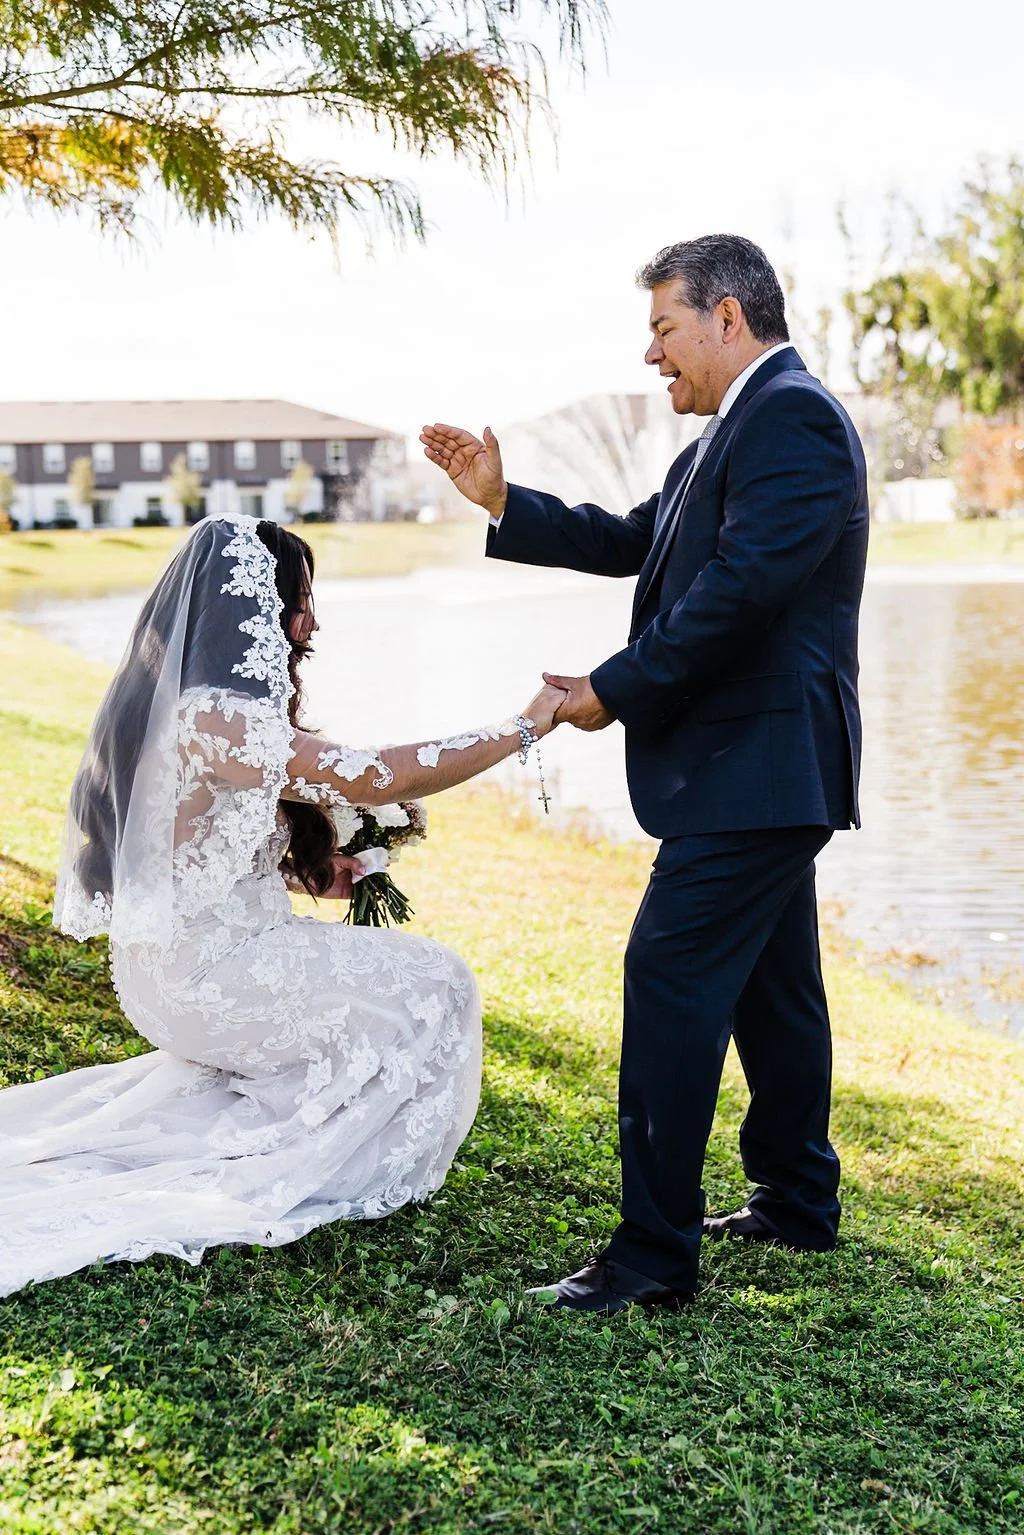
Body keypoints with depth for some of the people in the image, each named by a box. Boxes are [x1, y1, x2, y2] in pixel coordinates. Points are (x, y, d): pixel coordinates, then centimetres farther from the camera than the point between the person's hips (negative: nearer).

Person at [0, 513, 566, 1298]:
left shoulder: (171, 700, 5)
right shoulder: (216, 720, -26)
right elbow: (379, 776, -27)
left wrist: (311, 872, 7)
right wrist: (526, 726, -20)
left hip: (171, 960, 10)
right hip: (208, 975, -10)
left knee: (379, 968, 24)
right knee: (429, 990, 2)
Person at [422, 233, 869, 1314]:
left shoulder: (792, 416, -15)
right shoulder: (746, 425, 19)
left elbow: (741, 587, -24)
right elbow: (634, 544, 20)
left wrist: (615, 689, -16)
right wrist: (502, 504, 12)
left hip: (753, 768, -11)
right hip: (763, 767, 11)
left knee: (671, 978, -11)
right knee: (771, 982, 17)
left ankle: (655, 1253, -5)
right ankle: (798, 1203, 30)